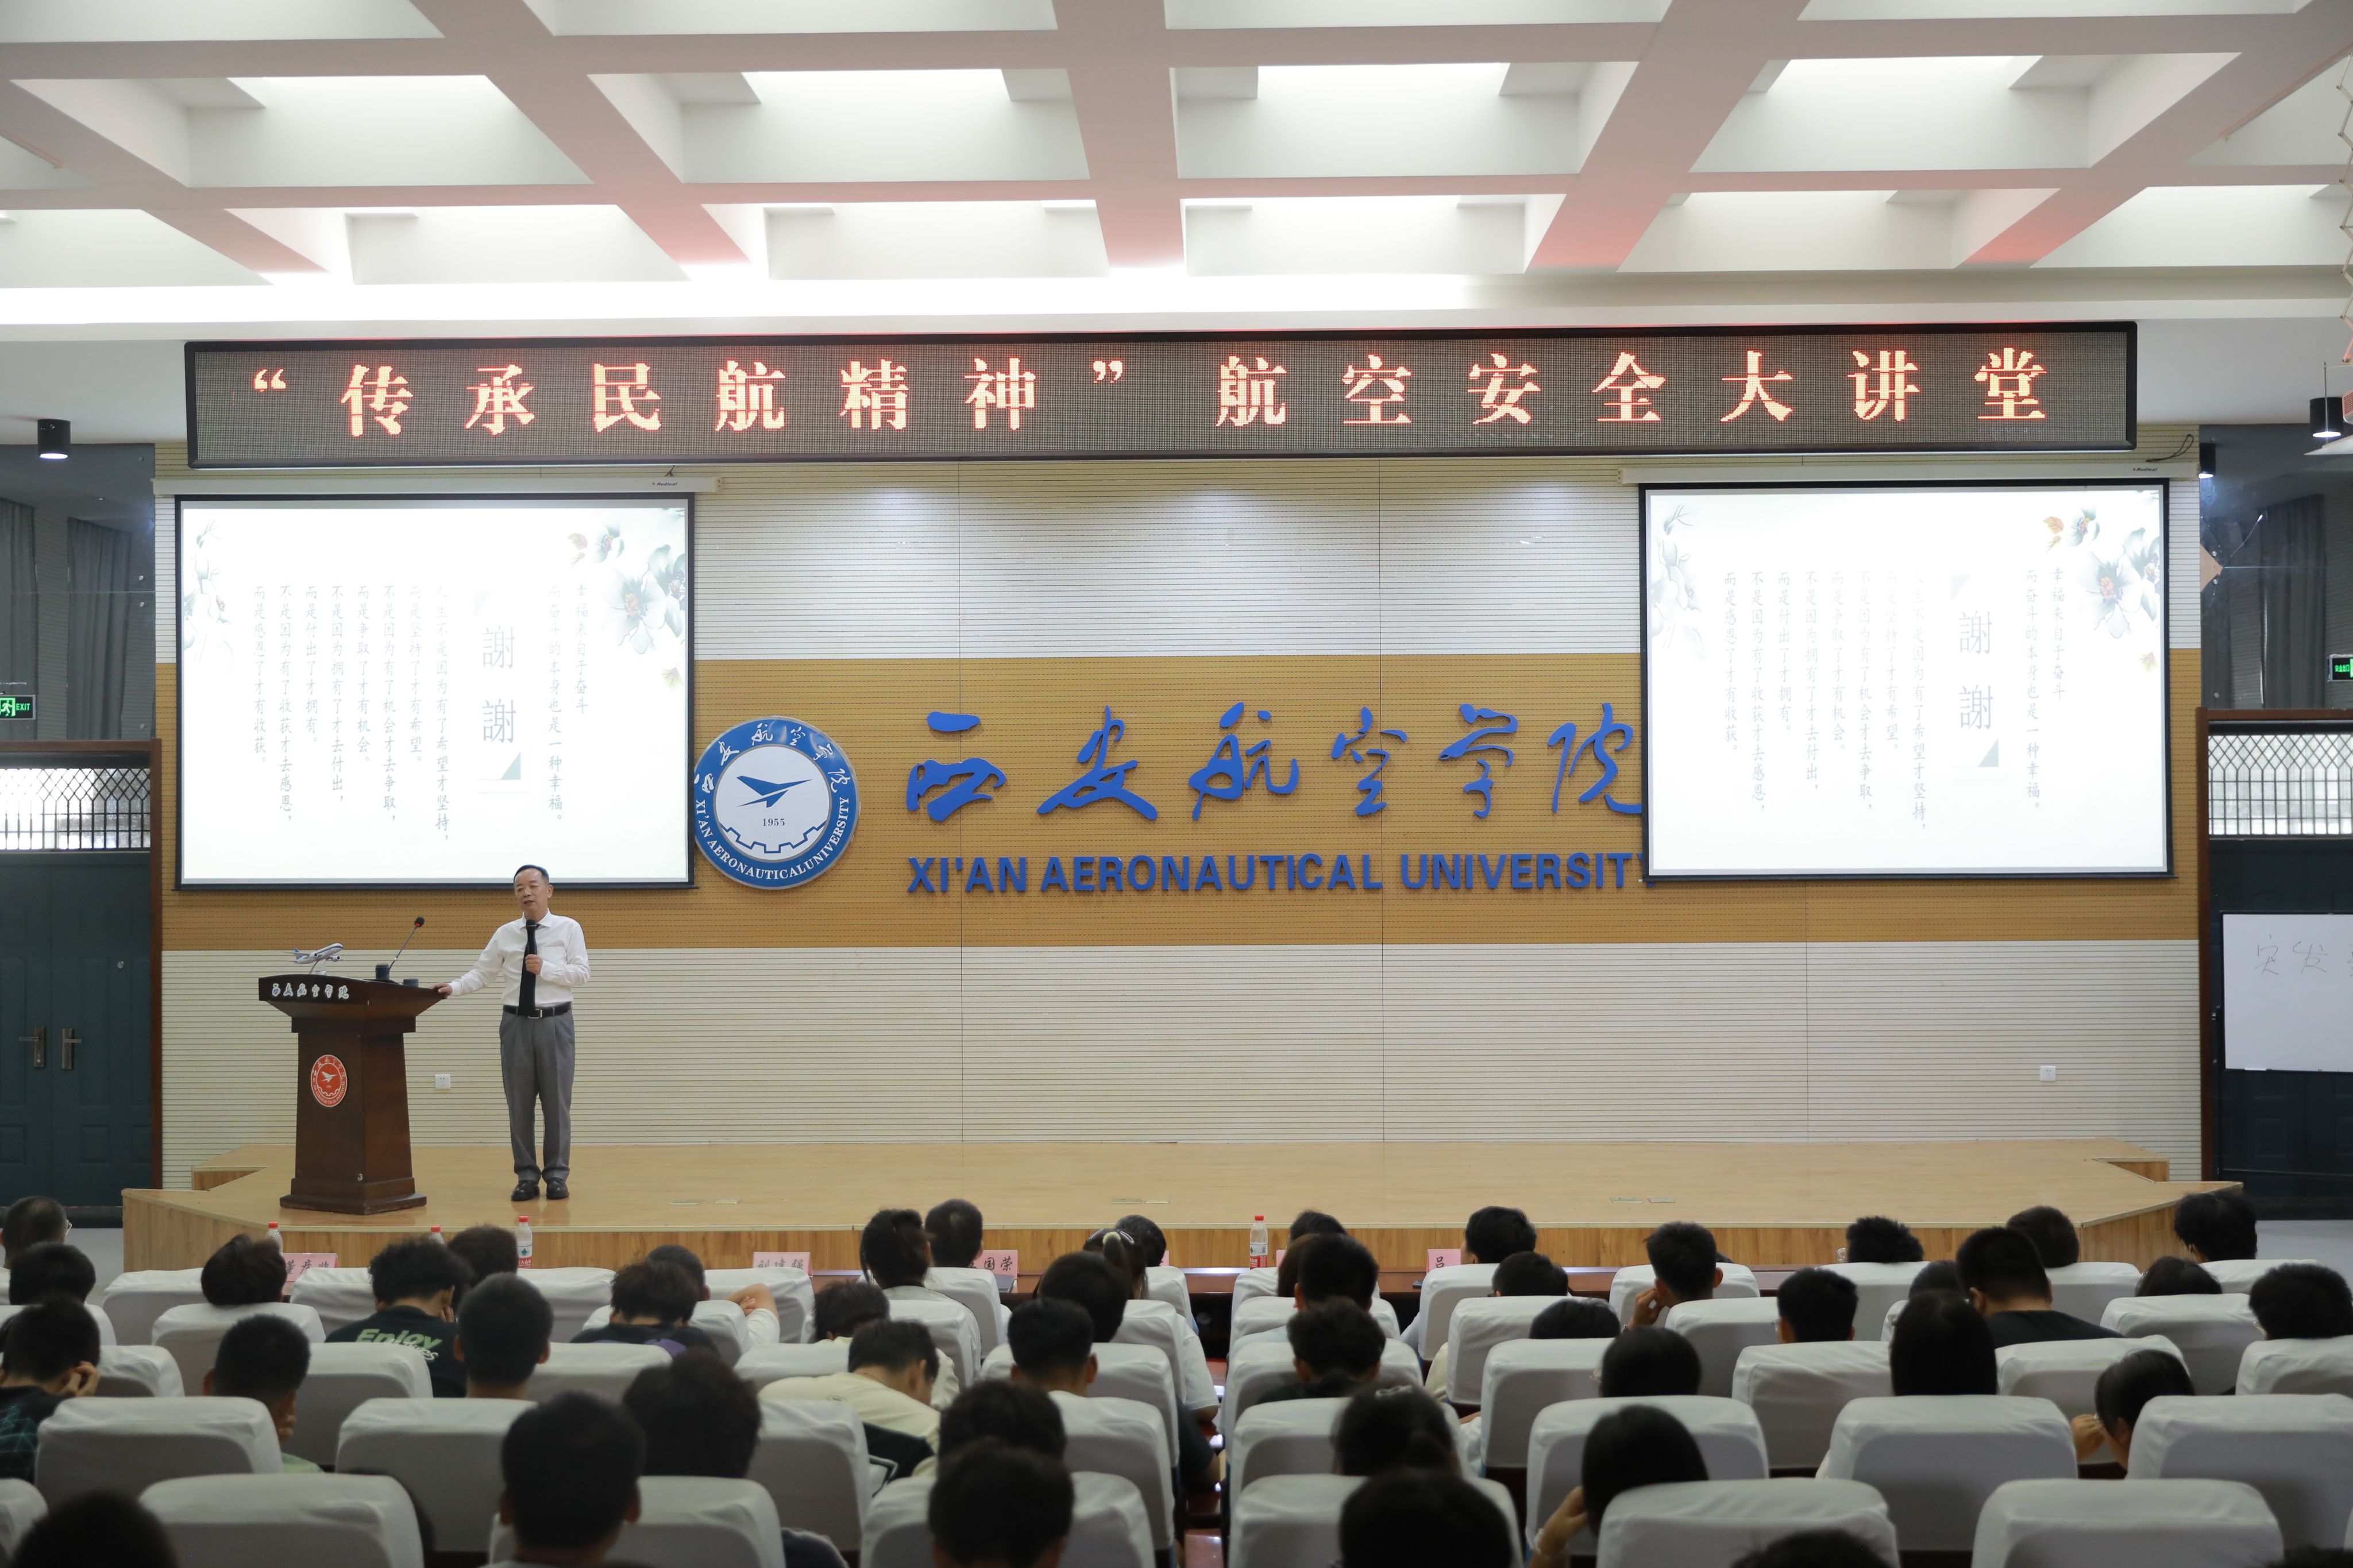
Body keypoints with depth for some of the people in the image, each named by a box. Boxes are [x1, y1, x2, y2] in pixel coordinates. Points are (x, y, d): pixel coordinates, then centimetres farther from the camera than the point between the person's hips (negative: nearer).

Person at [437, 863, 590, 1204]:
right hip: (516, 1023, 2)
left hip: (555, 1022, -2)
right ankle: (526, 1177, 13)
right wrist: (454, 988, -12)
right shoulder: (504, 935, 7)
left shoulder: (569, 929, 1)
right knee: (519, 1103, 4)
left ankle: (557, 1176, 10)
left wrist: (545, 969, -16)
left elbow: (581, 974, -5)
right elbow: (481, 973, 4)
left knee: (557, 1102, 2)